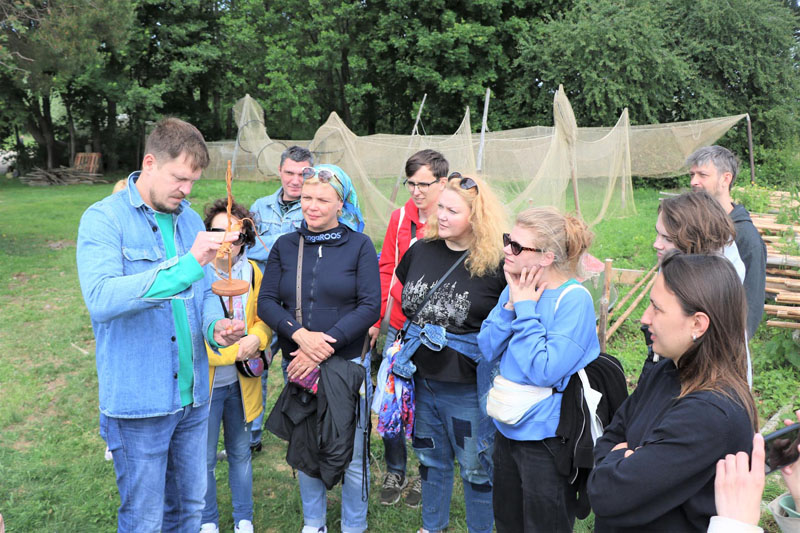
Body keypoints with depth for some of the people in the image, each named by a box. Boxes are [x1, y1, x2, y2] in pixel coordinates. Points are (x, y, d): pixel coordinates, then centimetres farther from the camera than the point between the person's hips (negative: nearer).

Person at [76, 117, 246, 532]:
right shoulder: (104, 219, -12)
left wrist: (215, 326, -6)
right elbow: (101, 298, -29)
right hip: (138, 402, -6)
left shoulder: (190, 219, 8)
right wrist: (187, 264, -34)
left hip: (193, 395, 6)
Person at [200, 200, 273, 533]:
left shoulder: (252, 272, -1)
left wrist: (255, 339, -13)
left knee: (240, 452, 20)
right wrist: (235, 352, -19)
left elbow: (264, 318, 9)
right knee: (204, 458, 12)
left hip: (241, 381, 4)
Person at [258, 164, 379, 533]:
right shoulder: (285, 246, 5)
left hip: (348, 362, -2)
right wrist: (300, 335, -18)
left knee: (352, 453, 6)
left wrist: (327, 344, -18)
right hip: (298, 364, 3)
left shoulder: (359, 246, -3)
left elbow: (370, 307, -9)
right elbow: (266, 302, -1)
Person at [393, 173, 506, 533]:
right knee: (431, 459, 24)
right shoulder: (422, 249, 0)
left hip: (468, 386, -5)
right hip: (422, 378, 5)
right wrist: (408, 342, 15)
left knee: (476, 467, 14)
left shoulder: (496, 262, -17)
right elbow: (403, 298, 17)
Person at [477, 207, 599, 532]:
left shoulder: (574, 300, -21)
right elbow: (488, 349, -1)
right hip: (507, 428, 7)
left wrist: (526, 310, -21)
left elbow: (545, 371, -26)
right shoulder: (516, 287, 0)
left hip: (545, 436, -7)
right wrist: (511, 304, -13)